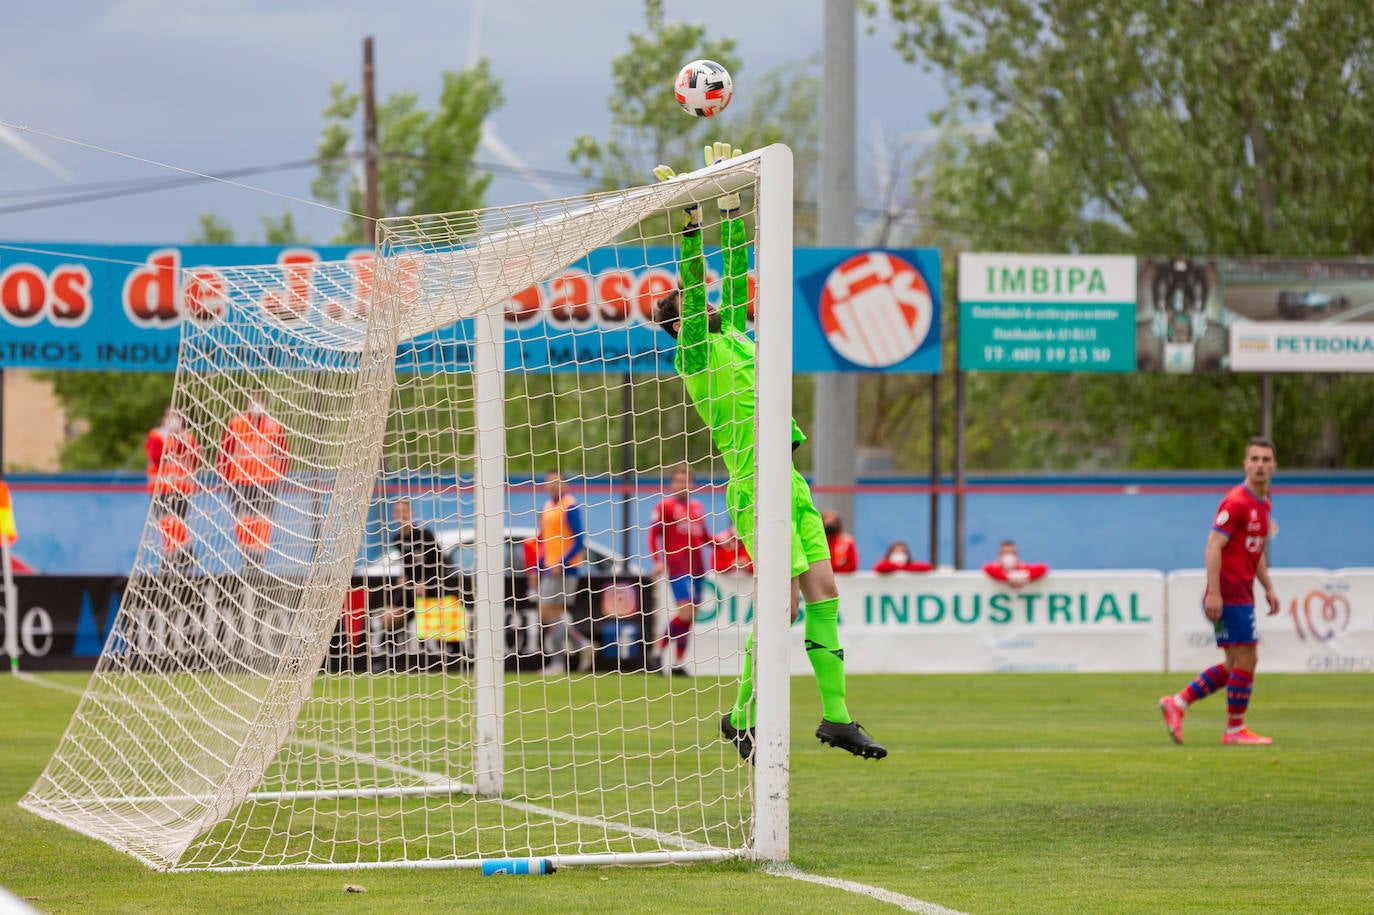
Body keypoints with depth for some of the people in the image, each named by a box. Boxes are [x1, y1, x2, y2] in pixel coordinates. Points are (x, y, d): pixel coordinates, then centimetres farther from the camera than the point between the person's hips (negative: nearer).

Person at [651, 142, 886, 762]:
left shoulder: (731, 335, 18)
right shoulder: (695, 351, -2)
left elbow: (735, 271, 18)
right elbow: (695, 282, -13)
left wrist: (730, 195, 16)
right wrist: (690, 216, -19)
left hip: (789, 483, 8)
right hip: (755, 488, -8)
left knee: (823, 591, 2)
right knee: (784, 601, -9)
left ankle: (836, 714, 3)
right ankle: (742, 716, 1)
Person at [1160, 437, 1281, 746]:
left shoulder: (1263, 503, 14)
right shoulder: (1236, 502, -15)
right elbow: (1213, 547, -19)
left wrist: (1268, 588, 20)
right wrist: (1214, 593, -24)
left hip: (1242, 594, 9)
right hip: (1228, 593, -9)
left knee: (1234, 666, 11)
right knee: (1245, 660, -6)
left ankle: (1177, 703, 16)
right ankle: (1235, 730, 4)